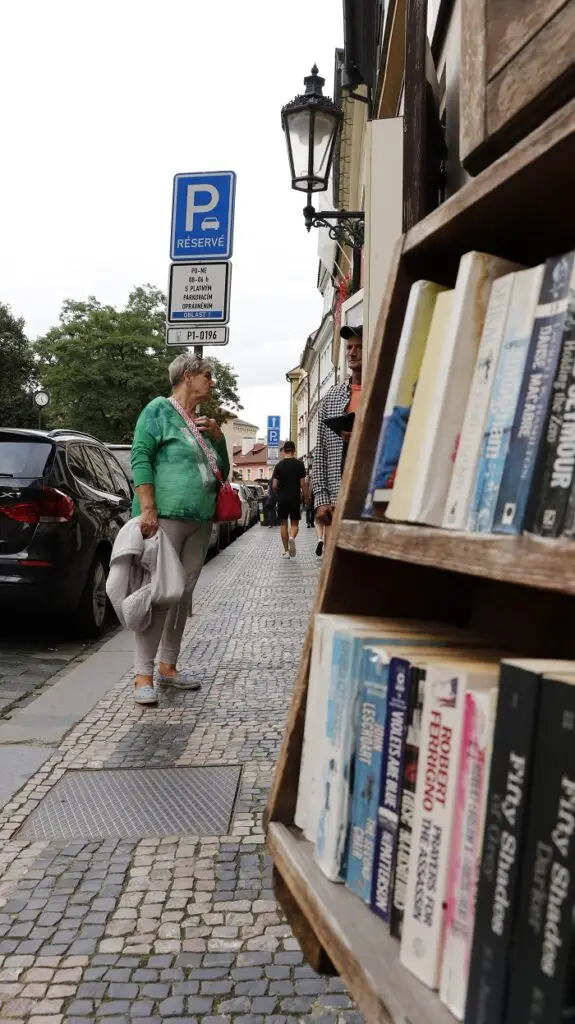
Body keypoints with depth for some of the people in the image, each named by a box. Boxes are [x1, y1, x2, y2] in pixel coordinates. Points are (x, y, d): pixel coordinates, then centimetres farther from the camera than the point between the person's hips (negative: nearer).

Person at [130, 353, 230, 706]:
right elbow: (141, 458, -11)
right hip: (166, 516, -8)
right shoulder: (160, 409, -2)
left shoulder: (204, 421, 20)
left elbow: (223, 471, 24)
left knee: (183, 594, 10)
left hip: (200, 521, 8)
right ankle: (144, 674, -7)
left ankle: (168, 666, 19)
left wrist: (218, 437, 7)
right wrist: (148, 509, -20)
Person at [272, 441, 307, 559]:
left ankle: (286, 551, 8)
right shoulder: (299, 464, -3)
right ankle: (292, 537, -23)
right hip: (295, 498, -1)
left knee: (283, 524, 9)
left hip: (282, 499, 1)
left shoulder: (279, 465, -1)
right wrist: (306, 497, 5)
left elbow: (274, 485, -3)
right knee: (294, 523, 9)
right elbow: (303, 484, -6)